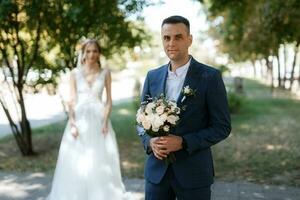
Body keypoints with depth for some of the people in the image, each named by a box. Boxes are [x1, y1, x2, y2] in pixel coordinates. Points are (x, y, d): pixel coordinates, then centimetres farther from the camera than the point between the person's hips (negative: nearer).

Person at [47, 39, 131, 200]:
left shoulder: (105, 73, 4)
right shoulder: (75, 73, 4)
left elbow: (109, 100, 3)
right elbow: (72, 99, 1)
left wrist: (105, 121, -9)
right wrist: (72, 123, -9)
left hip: (98, 119, 0)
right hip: (79, 119, 0)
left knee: (100, 160, 3)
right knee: (76, 162, 2)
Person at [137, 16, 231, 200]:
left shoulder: (210, 77, -8)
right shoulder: (153, 76, 4)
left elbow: (222, 126, -9)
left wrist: (183, 142, -19)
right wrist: (150, 141, -10)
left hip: (193, 172, -3)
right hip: (156, 170, 3)